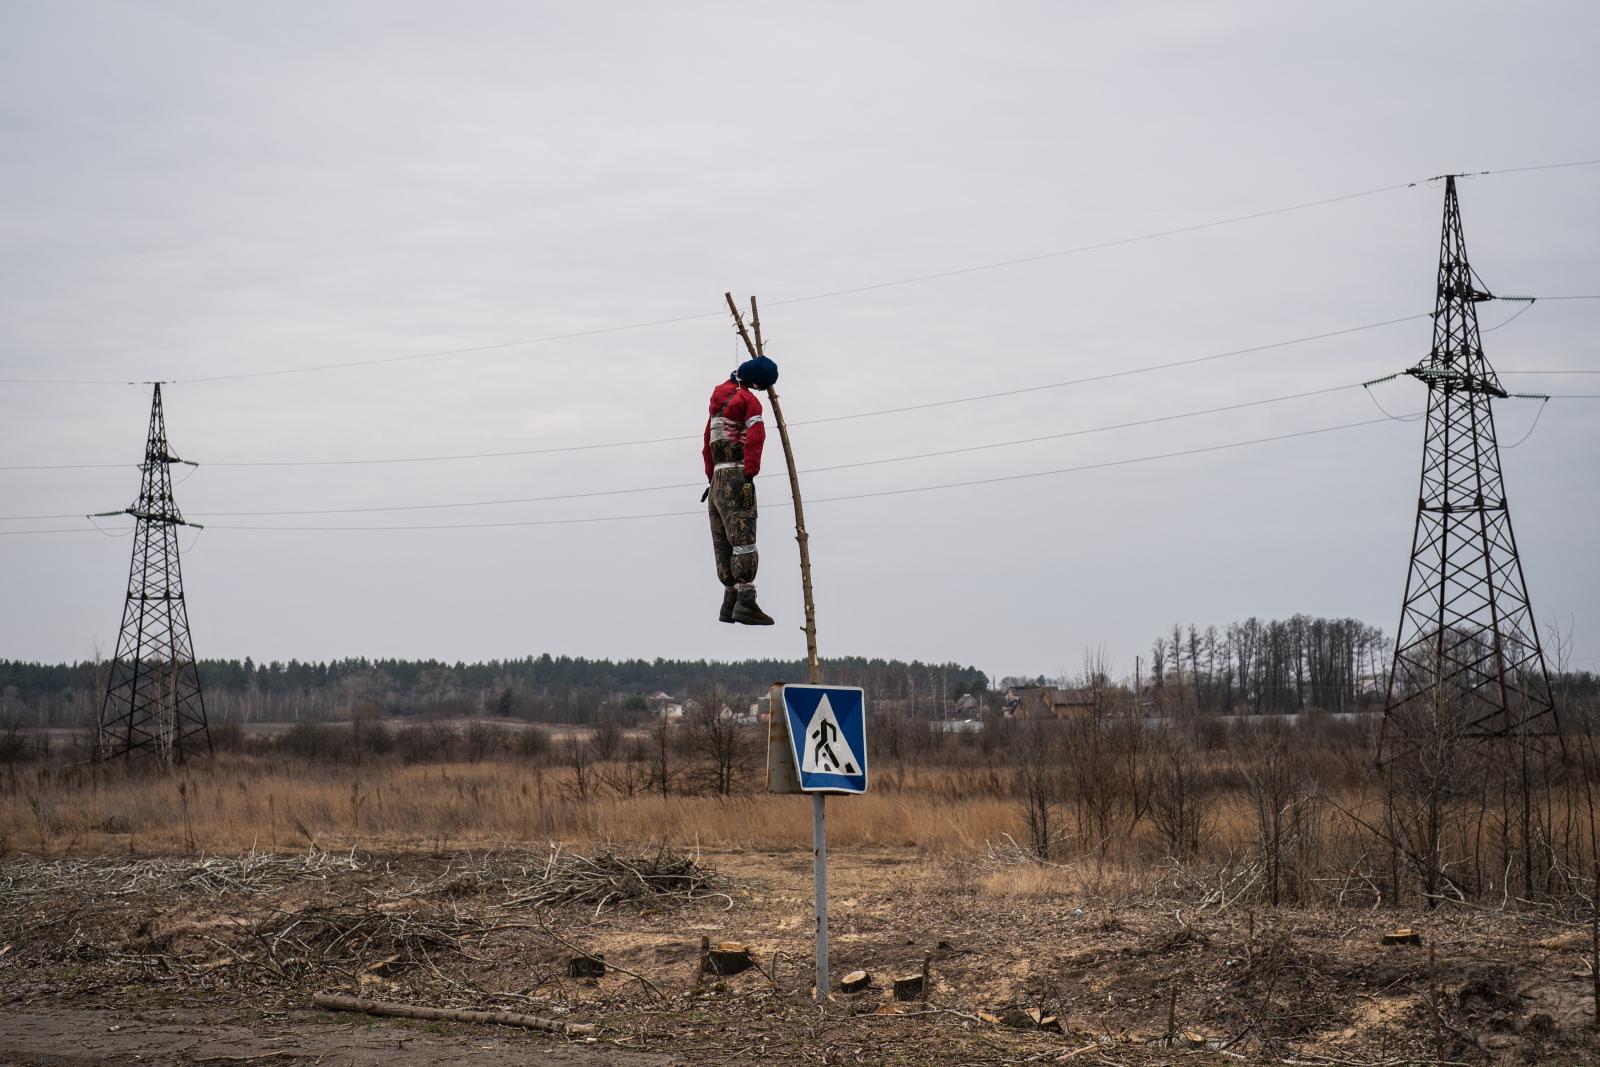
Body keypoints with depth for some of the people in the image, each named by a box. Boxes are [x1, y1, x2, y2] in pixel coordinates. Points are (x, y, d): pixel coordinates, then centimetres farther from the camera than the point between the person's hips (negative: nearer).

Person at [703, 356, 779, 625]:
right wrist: (750, 474, -18)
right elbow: (755, 438, -19)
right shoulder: (747, 399, -5)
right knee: (744, 541, -14)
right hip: (736, 478, -8)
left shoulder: (719, 398, 20)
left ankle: (730, 603, 8)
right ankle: (745, 602, -22)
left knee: (724, 546, 8)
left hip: (717, 479, 8)